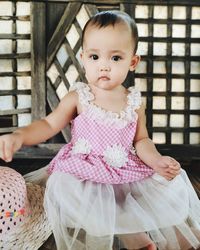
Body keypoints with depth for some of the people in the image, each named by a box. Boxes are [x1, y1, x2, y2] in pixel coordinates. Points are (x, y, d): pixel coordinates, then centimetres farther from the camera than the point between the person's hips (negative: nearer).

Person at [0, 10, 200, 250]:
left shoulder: (135, 102, 1)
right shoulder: (78, 97, -6)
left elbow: (141, 140, 7)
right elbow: (49, 124, -4)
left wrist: (156, 161, -11)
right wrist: (20, 135, -21)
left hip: (126, 170, 2)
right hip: (84, 172, -1)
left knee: (173, 187, -9)